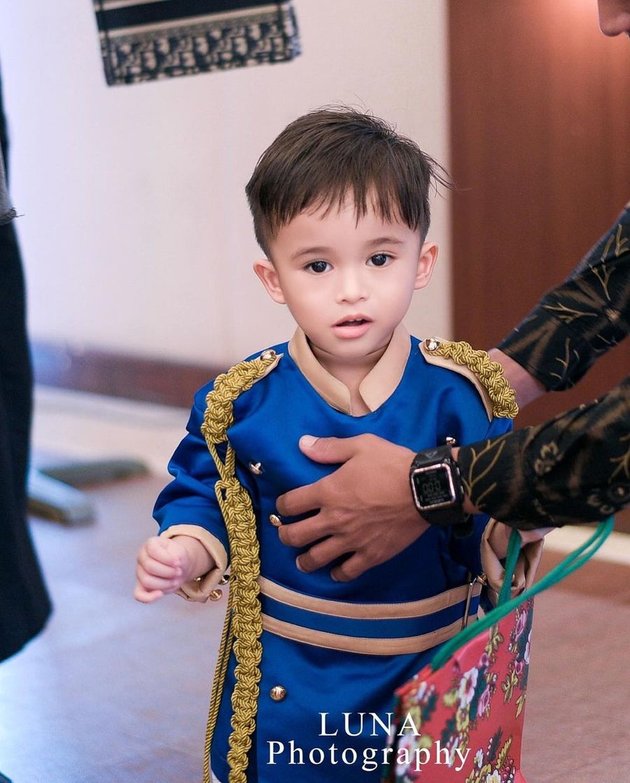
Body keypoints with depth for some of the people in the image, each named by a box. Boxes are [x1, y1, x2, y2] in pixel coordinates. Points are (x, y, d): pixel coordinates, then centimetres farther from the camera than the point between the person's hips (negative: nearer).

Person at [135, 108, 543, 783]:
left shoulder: (458, 397, -10)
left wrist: (510, 529, -27)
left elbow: (488, 535, -6)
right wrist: (185, 551, -15)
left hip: (427, 681, 0)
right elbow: (202, 493, 4)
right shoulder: (242, 401, -9)